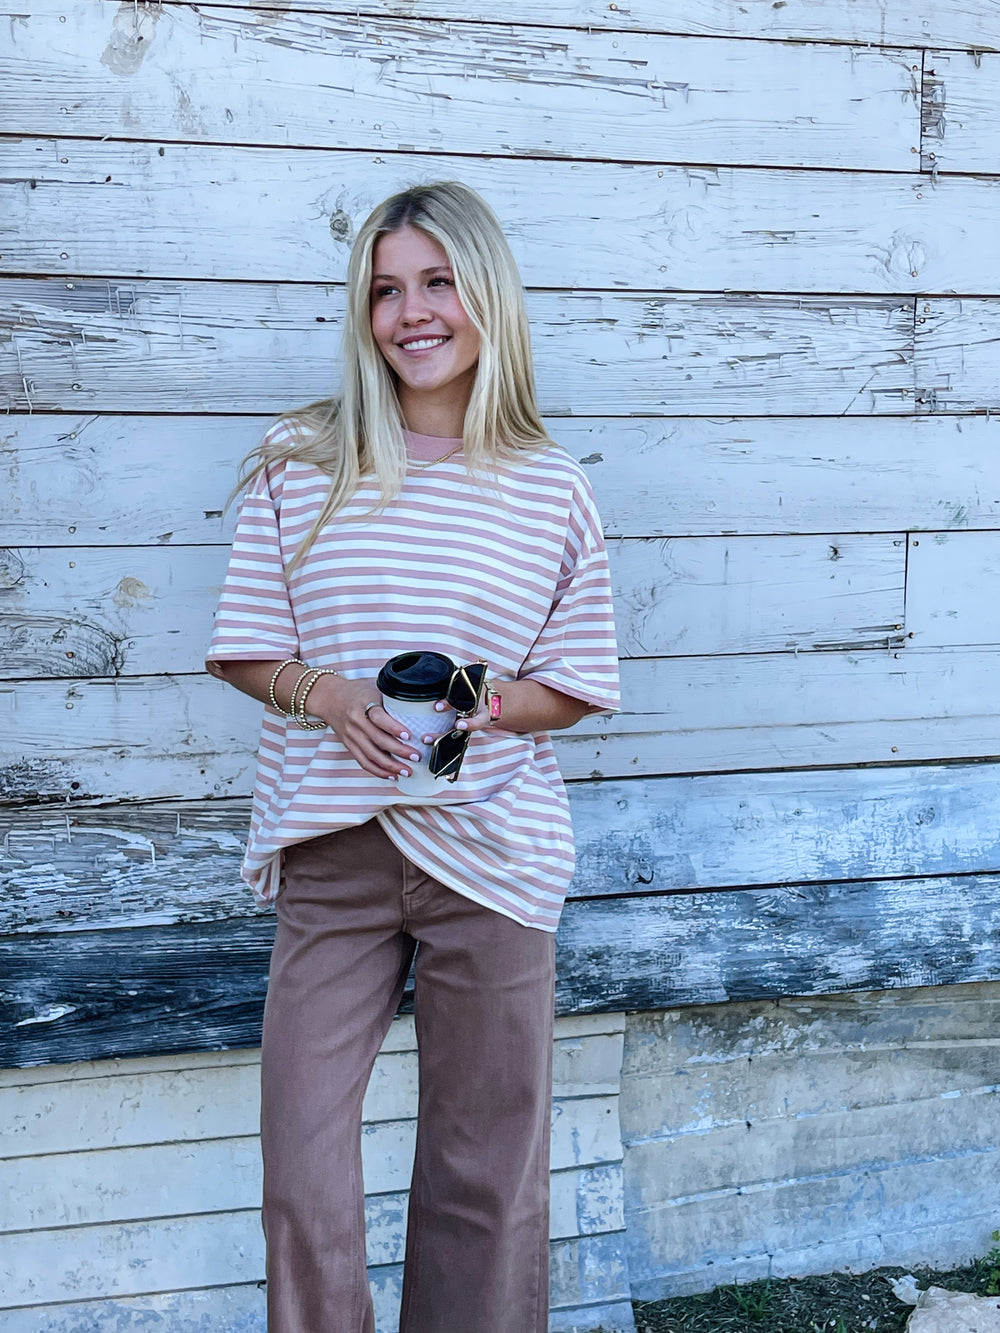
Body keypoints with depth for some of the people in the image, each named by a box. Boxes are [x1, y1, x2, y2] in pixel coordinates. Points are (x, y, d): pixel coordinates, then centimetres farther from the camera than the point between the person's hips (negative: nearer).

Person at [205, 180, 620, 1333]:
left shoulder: (550, 488, 3)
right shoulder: (299, 461, 2)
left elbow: (579, 686, 7)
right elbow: (243, 649, 5)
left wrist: (490, 706, -14)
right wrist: (326, 695, -15)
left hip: (490, 851, 0)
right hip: (331, 852, 0)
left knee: (486, 1170, 10)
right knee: (302, 1171, 2)